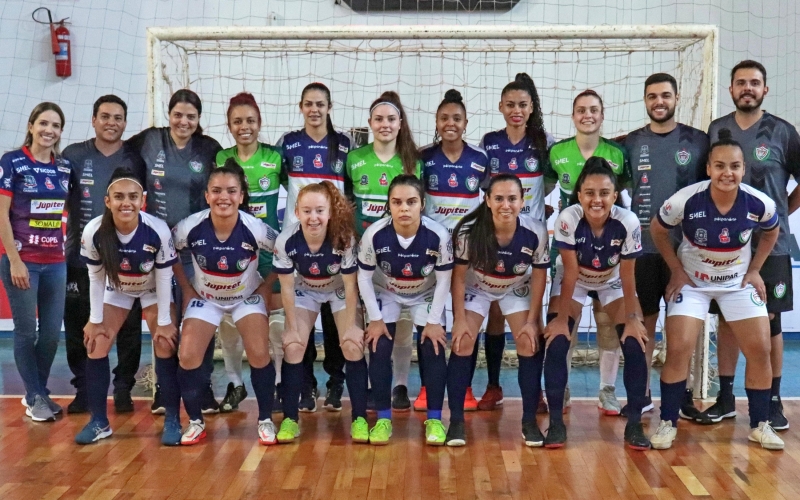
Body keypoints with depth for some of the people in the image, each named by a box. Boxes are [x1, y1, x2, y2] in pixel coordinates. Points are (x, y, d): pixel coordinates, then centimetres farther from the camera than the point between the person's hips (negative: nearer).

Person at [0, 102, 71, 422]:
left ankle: (39, 391, 26)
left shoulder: (65, 167, 7)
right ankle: (34, 397, 18)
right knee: (26, 330, 4)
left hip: (56, 262, 4)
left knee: (52, 332, 7)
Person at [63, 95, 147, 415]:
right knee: (79, 326, 5)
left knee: (128, 327, 3)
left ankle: (123, 389, 15)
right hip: (81, 258, 1)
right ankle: (83, 389, 18)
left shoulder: (135, 160, 3)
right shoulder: (73, 155, 3)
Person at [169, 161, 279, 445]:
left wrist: (266, 286, -10)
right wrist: (186, 287, -4)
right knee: (188, 357, -13)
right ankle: (196, 421, 9)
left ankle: (266, 420, 4)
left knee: (259, 355, -17)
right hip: (205, 298, 1)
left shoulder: (255, 229, -26)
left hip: (247, 297, -1)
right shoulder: (191, 227, -23)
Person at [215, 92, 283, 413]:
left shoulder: (275, 158, -2)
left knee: (271, 313, 1)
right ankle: (235, 383, 20)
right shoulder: (220, 158, 2)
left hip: (268, 246, -2)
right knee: (227, 317, 4)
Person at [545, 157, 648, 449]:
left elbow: (627, 277, -20)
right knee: (556, 343, -16)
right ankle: (556, 421, -5)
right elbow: (570, 273, -24)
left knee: (635, 345, -12)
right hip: (573, 282, -1)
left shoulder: (628, 222, -31)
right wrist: (561, 318, -20)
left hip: (612, 282, 1)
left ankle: (634, 423, 1)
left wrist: (632, 320, -15)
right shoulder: (567, 220, -32)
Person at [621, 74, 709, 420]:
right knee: (644, 319, 6)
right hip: (642, 246, 1)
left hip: (685, 246, -1)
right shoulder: (631, 143, 6)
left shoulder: (699, 141, 4)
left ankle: (683, 393, 17)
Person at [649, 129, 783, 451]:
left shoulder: (760, 204, -18)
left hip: (739, 282, 2)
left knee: (760, 350, -2)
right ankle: (668, 423, 3)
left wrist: (754, 270, 0)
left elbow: (771, 233, 6)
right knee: (678, 350, -12)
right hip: (691, 281, -2)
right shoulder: (686, 200, -25)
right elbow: (657, 230, -7)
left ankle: (760, 425, 16)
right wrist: (676, 270, -8)